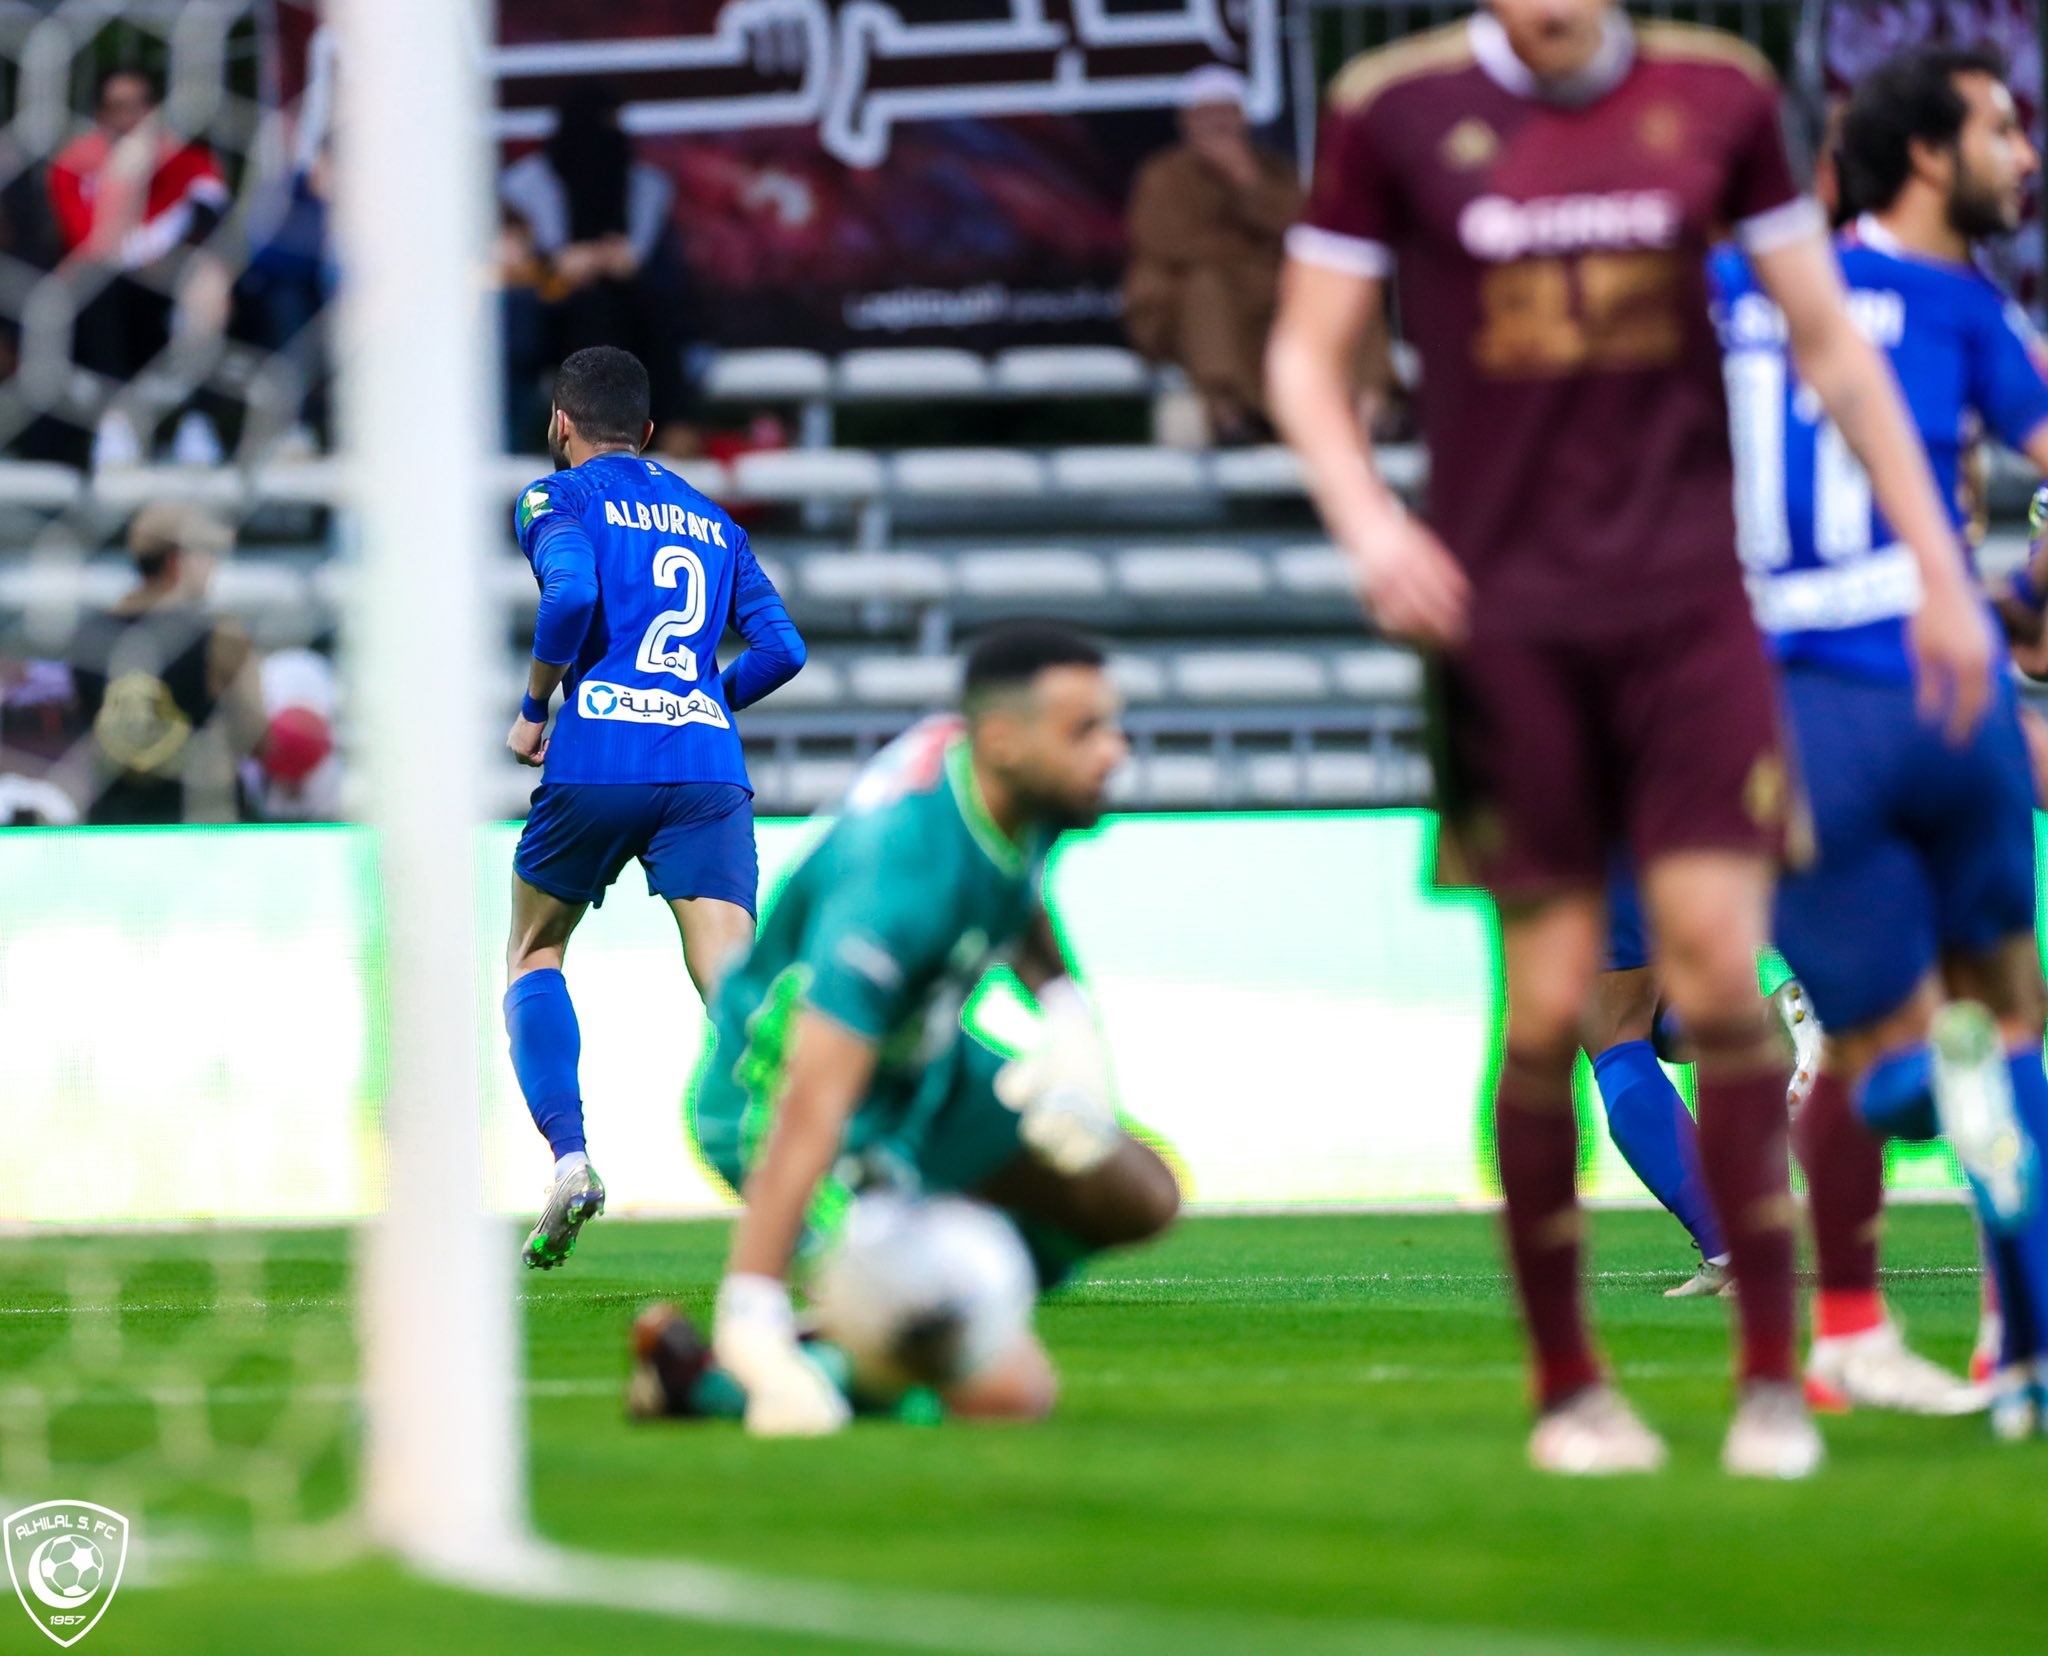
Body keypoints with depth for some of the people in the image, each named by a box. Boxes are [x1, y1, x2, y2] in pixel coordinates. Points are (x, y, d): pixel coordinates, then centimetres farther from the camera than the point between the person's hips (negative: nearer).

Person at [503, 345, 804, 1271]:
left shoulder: (560, 499, 8)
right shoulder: (711, 519, 24)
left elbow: (572, 595, -13)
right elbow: (780, 647, 17)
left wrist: (534, 707, -1)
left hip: (598, 756, -3)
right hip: (709, 765, 3)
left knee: (534, 957, 18)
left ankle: (568, 1156, 0)